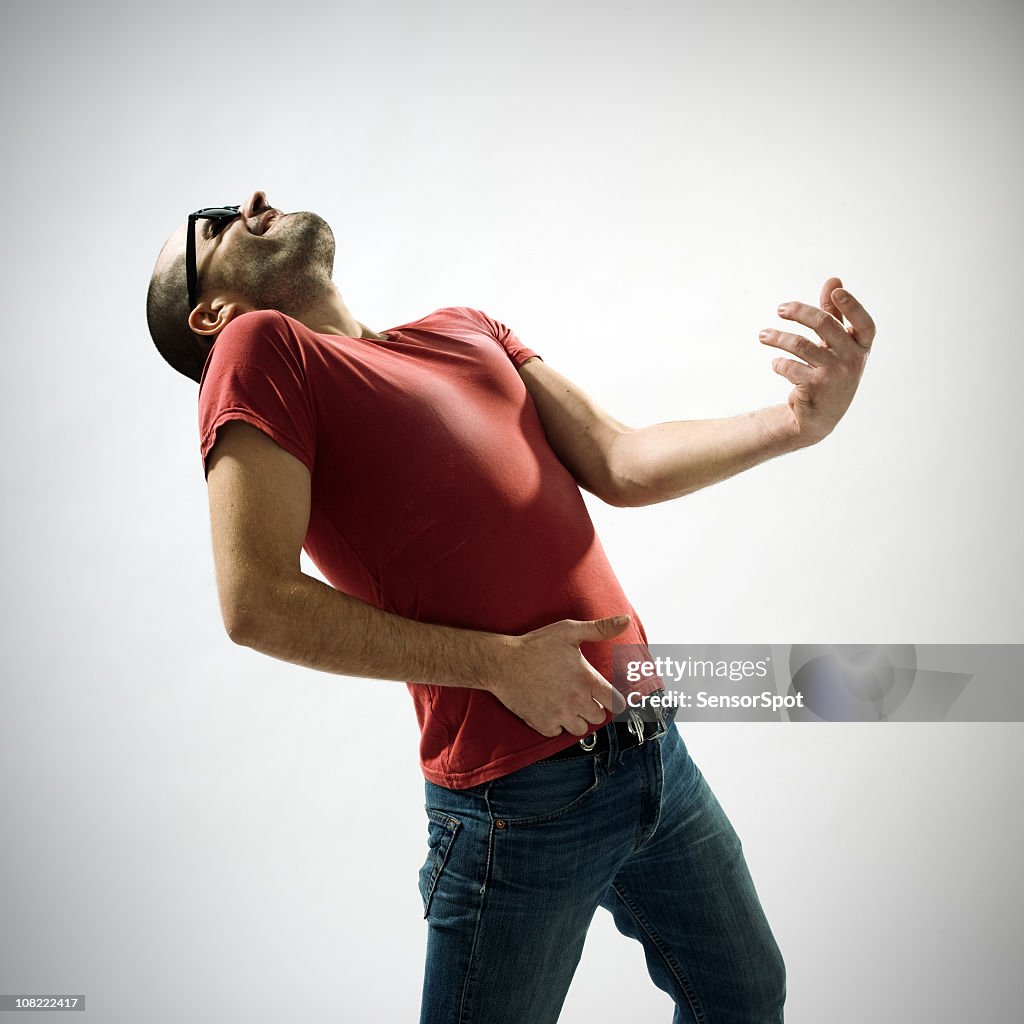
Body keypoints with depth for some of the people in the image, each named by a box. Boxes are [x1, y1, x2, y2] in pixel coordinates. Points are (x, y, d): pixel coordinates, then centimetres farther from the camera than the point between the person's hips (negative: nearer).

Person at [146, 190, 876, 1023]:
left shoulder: (468, 330, 13)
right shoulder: (261, 349, -6)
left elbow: (622, 465, 6)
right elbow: (257, 604, -16)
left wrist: (796, 424, -10)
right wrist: (500, 662, -16)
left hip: (655, 746, 7)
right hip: (520, 795, -6)